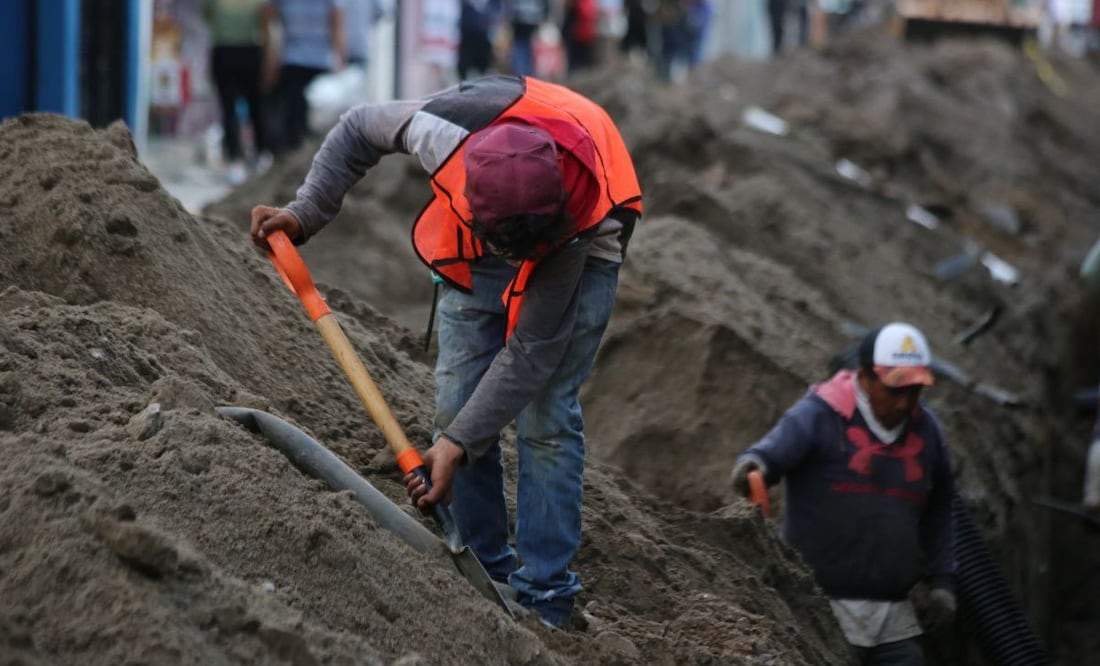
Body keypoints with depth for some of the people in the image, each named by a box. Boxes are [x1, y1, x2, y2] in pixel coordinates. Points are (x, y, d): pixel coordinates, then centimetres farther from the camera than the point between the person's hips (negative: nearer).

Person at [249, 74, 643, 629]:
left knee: (546, 414, -13)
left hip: (575, 251, -4)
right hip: (472, 254, 4)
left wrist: (458, 446, -37)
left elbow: (528, 354, -34)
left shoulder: (569, 217, -43)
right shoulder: (445, 127, -39)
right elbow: (358, 130, -14)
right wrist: (304, 215, -19)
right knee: (457, 404, -3)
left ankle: (544, 599, -7)